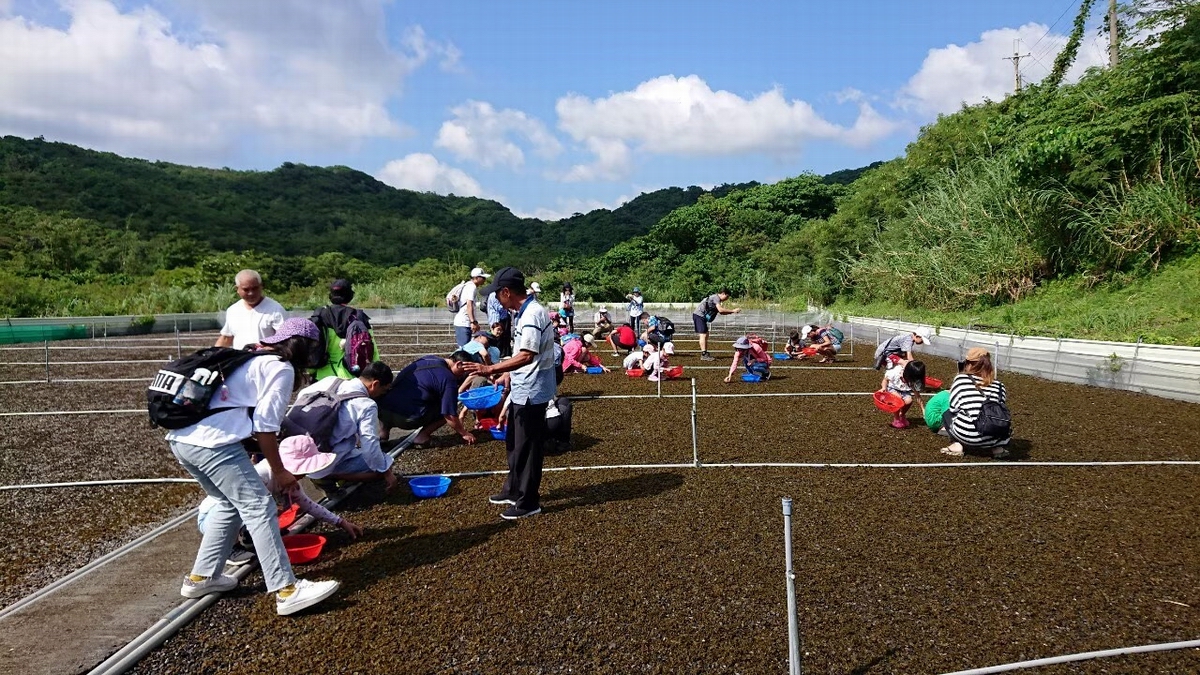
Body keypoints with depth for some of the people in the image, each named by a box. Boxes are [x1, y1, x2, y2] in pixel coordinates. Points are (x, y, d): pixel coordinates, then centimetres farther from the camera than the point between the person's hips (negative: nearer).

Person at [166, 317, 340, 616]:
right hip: (213, 442, -10)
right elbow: (265, 425, -7)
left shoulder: (251, 359, 27)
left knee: (230, 504, 22)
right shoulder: (281, 368, -1)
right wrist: (279, 471, 1)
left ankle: (201, 577, 29)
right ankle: (287, 591, -8)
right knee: (259, 507, -6)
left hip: (182, 438, 10)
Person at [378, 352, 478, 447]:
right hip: (407, 418, -7)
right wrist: (464, 433, 9)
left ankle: (384, 428, 20)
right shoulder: (448, 379, -8)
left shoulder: (428, 359, 15)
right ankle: (423, 435, 0)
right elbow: (450, 417, -7)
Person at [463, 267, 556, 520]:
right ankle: (513, 490, 36)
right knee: (514, 442, 21)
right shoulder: (522, 313, 10)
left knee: (528, 447, 1)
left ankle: (529, 502, 13)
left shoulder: (533, 314, -23)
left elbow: (525, 357, -29)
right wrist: (506, 375, 20)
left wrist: (490, 369, -29)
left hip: (531, 392, -11)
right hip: (521, 390, 11)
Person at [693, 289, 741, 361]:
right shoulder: (716, 297, -12)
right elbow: (720, 310, -24)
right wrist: (733, 311, -18)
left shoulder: (717, 299, 19)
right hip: (699, 315, -11)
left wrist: (732, 312, 9)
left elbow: (721, 312, 19)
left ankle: (705, 354, 13)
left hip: (702, 317, 11)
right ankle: (704, 355, -18)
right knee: (703, 335, -14)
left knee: (706, 335, 11)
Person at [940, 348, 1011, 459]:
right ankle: (998, 447, 12)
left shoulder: (961, 379, 0)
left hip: (965, 435, -3)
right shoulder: (998, 385, 7)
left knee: (947, 413, 28)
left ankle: (956, 445, 7)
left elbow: (953, 408, -1)